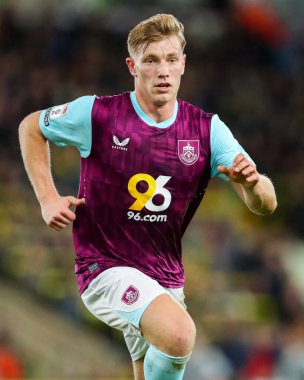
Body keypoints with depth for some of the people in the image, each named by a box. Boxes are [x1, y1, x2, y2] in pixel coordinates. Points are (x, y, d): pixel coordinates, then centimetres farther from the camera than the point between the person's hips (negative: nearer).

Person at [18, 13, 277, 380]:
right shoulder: (96, 114, -10)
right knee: (179, 333, -32)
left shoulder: (207, 129, -2)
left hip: (166, 278, 6)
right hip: (106, 267, -6)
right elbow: (31, 127, 8)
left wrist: (252, 182, -30)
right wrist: (48, 198, -3)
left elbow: (265, 205, -6)